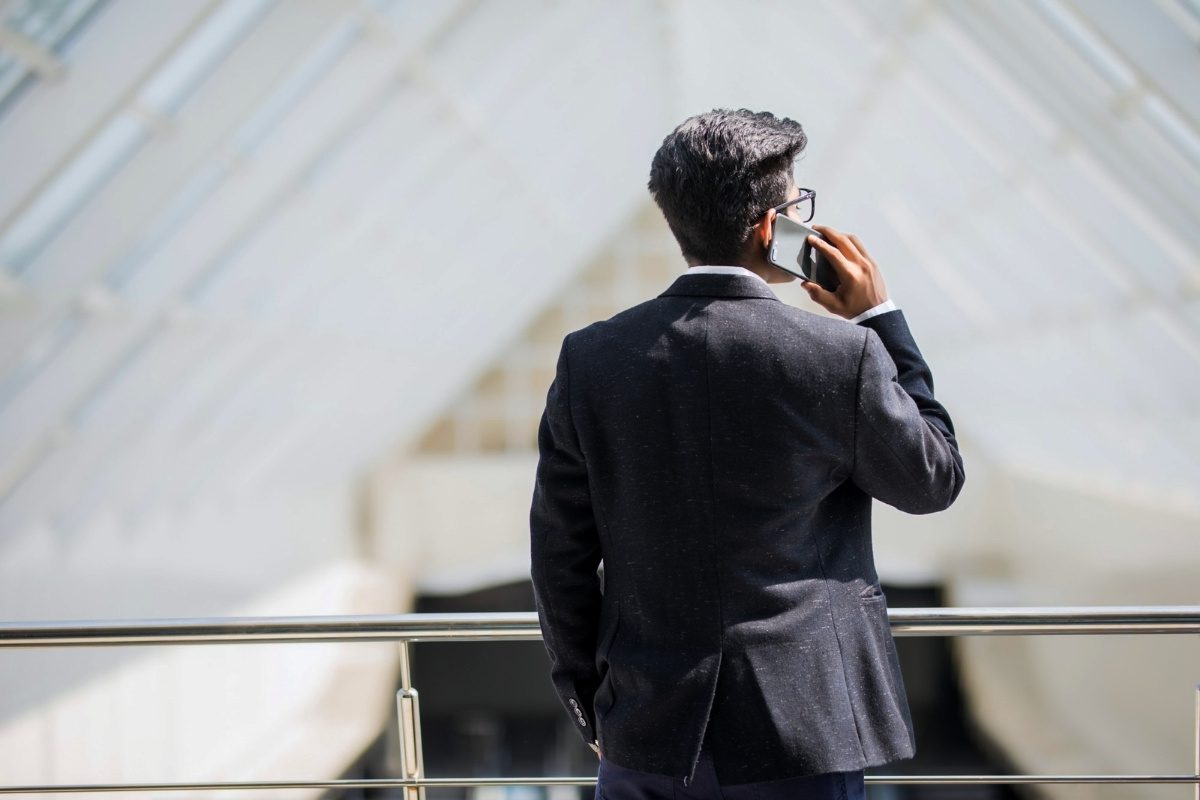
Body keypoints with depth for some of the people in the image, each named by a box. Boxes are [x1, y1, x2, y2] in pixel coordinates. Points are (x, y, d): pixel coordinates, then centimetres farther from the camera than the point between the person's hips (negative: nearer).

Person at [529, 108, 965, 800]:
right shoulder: (845, 355, -12)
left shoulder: (590, 359, -3)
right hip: (801, 735, -2)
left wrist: (590, 705, 15)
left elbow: (561, 559, 3)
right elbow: (935, 481, 5)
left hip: (647, 736, 3)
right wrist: (882, 321, 7)